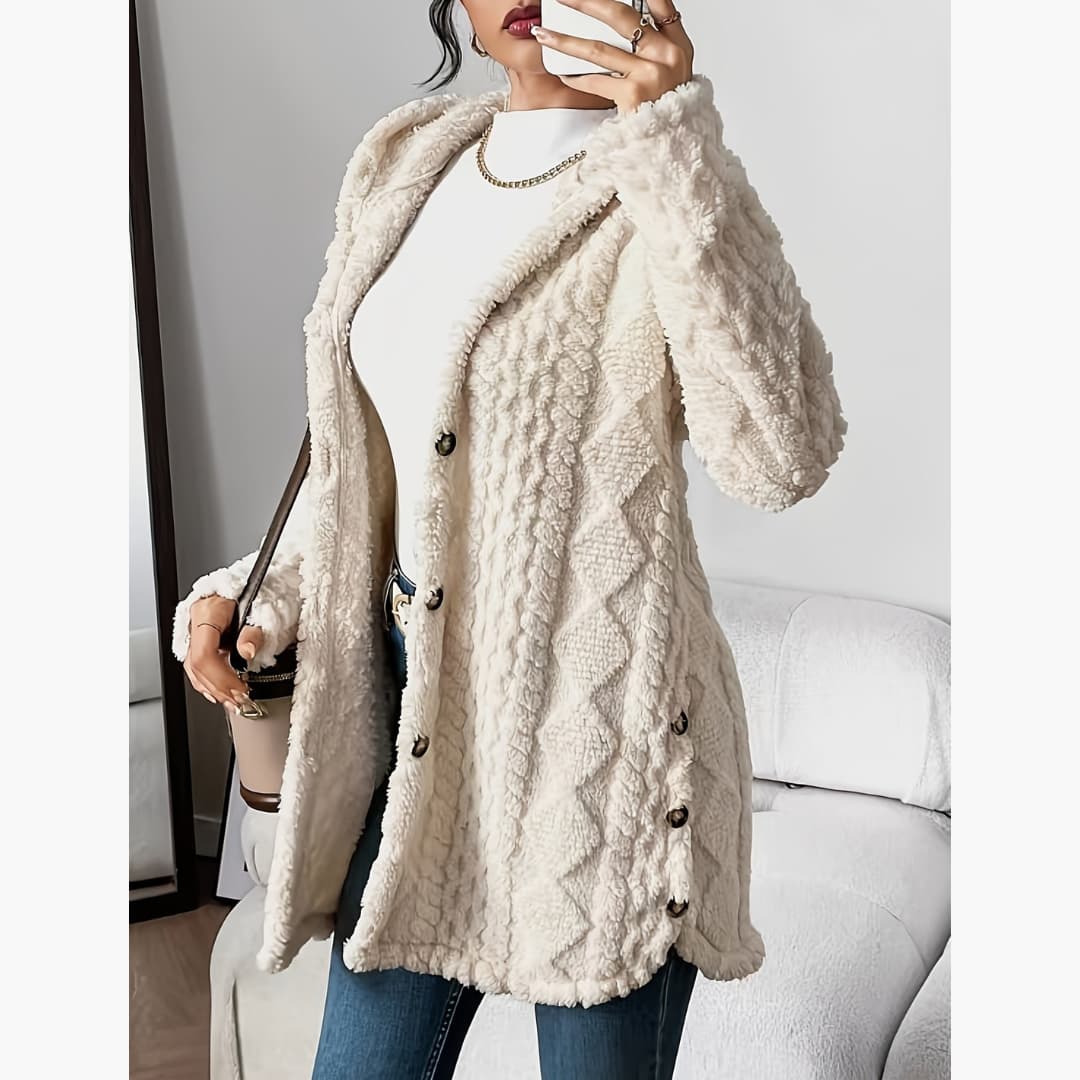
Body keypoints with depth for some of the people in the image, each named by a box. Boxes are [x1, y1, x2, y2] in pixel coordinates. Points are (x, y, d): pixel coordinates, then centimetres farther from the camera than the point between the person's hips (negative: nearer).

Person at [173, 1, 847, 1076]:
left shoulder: (665, 188, -13)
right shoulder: (403, 162, 8)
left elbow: (780, 457, -30)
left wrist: (673, 143, -31)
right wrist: (265, 593, 4)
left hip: (593, 725, -6)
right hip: (416, 710, 6)